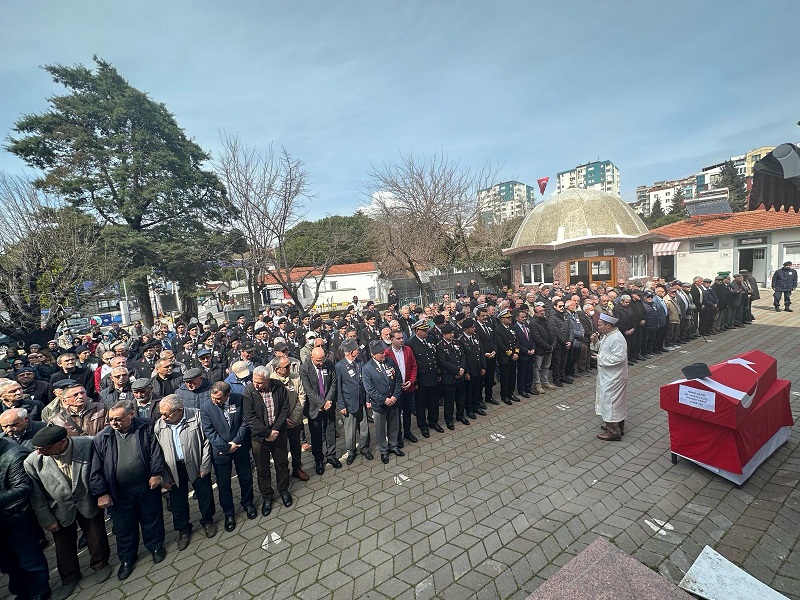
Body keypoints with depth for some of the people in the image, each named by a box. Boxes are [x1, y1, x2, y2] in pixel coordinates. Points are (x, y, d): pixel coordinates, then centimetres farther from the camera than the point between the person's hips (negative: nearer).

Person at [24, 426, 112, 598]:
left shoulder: (87, 444, -29)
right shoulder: (32, 461, -24)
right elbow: (36, 494, -8)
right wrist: (46, 519, -3)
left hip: (88, 502, -1)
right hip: (60, 509, 1)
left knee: (96, 536, 18)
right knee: (64, 544, 21)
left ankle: (100, 564, 47)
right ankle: (69, 577, 49)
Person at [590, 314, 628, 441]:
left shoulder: (617, 338, -23)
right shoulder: (606, 335, 7)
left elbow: (618, 358, -29)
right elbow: (599, 349, 16)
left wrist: (600, 358, -21)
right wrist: (595, 342, -3)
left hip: (613, 377, -10)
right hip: (607, 375, 10)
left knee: (610, 402, -1)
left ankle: (613, 432, 11)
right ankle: (617, 426, 36)